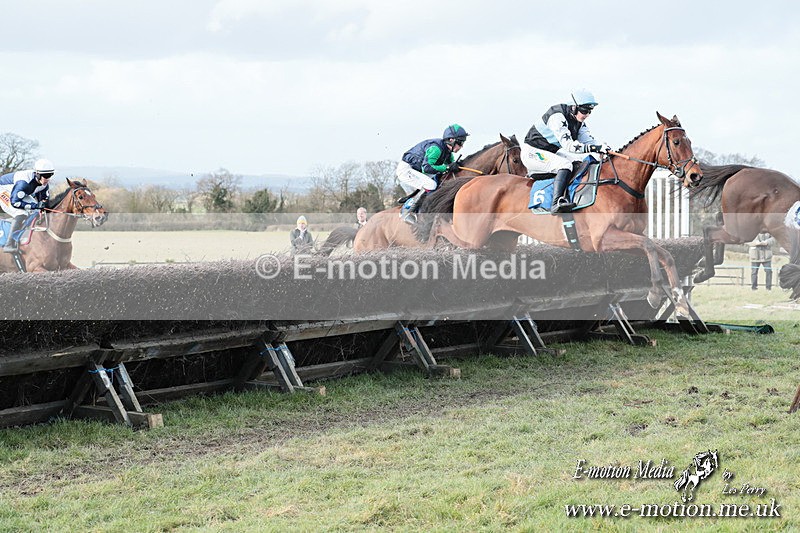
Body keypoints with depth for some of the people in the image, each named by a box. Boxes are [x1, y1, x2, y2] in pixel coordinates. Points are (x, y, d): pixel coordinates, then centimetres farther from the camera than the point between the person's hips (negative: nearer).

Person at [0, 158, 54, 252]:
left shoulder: (45, 183, -13)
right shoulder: (24, 181, -39)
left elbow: (44, 200, 2)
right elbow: (15, 202, -38)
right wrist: (35, 206, -38)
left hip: (20, 194, 9)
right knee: (21, 214, -27)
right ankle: (10, 244, -28)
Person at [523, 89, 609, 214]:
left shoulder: (579, 121, 2)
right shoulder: (557, 117, -27)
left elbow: (589, 140, 0)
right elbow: (568, 145, -35)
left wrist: (602, 146, -22)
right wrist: (594, 148, -43)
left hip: (551, 153, 10)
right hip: (532, 152, -10)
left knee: (588, 159, 2)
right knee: (565, 164, -34)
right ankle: (557, 203, -47)